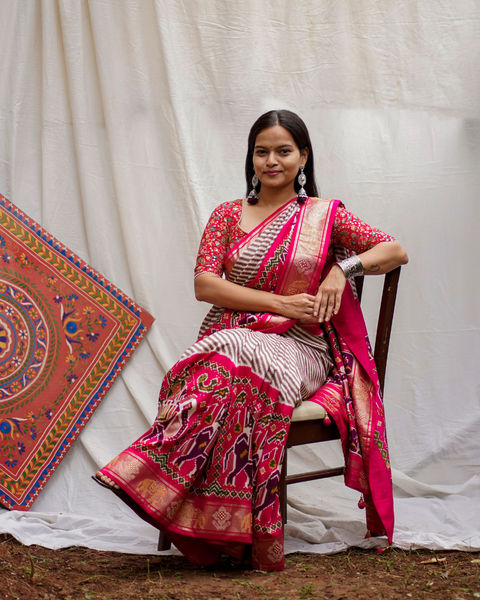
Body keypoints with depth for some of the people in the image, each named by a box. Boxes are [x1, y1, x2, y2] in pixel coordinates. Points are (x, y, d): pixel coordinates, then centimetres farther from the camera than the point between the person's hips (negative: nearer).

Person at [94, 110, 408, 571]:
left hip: (300, 348, -1)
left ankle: (160, 472, -42)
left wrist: (345, 267, -10)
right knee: (232, 368, -37)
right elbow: (204, 285, 1)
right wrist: (281, 303, -10)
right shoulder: (228, 215, 14)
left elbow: (396, 251, 10)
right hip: (230, 337, 2)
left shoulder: (325, 215, 13)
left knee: (240, 360, -36)